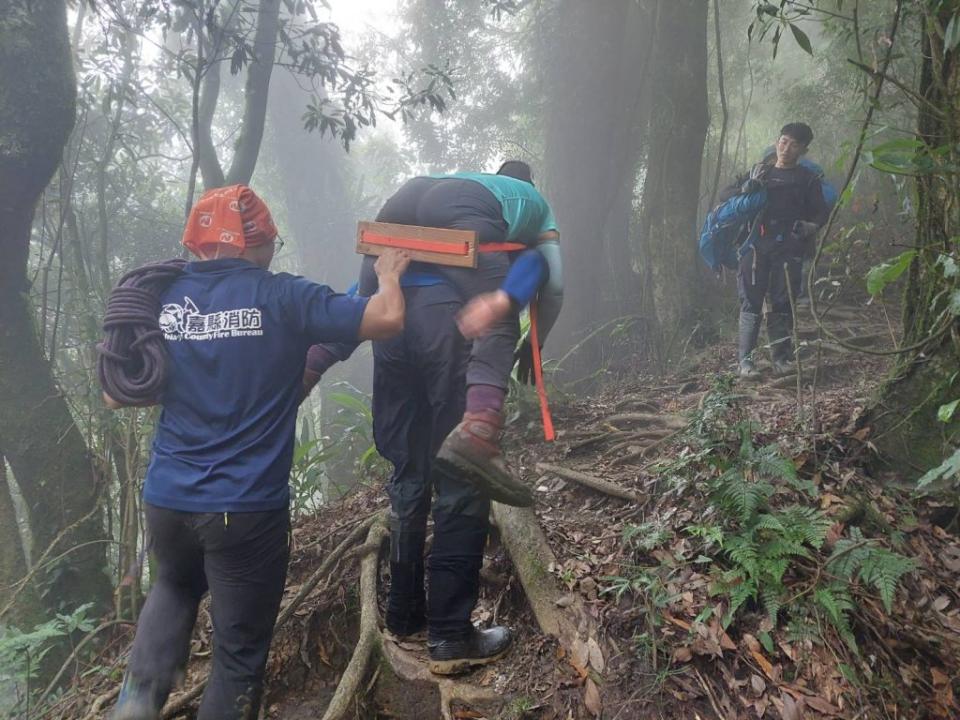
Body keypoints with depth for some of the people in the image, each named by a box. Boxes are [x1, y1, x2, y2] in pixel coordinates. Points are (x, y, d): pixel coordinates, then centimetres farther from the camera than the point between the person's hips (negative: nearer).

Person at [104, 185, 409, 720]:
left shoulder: (162, 298, 2)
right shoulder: (282, 296, -11)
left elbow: (116, 394, 11)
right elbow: (388, 319, -13)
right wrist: (389, 275, 8)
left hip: (167, 498, 5)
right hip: (247, 507, -5)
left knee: (175, 586, 35)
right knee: (240, 646, 13)